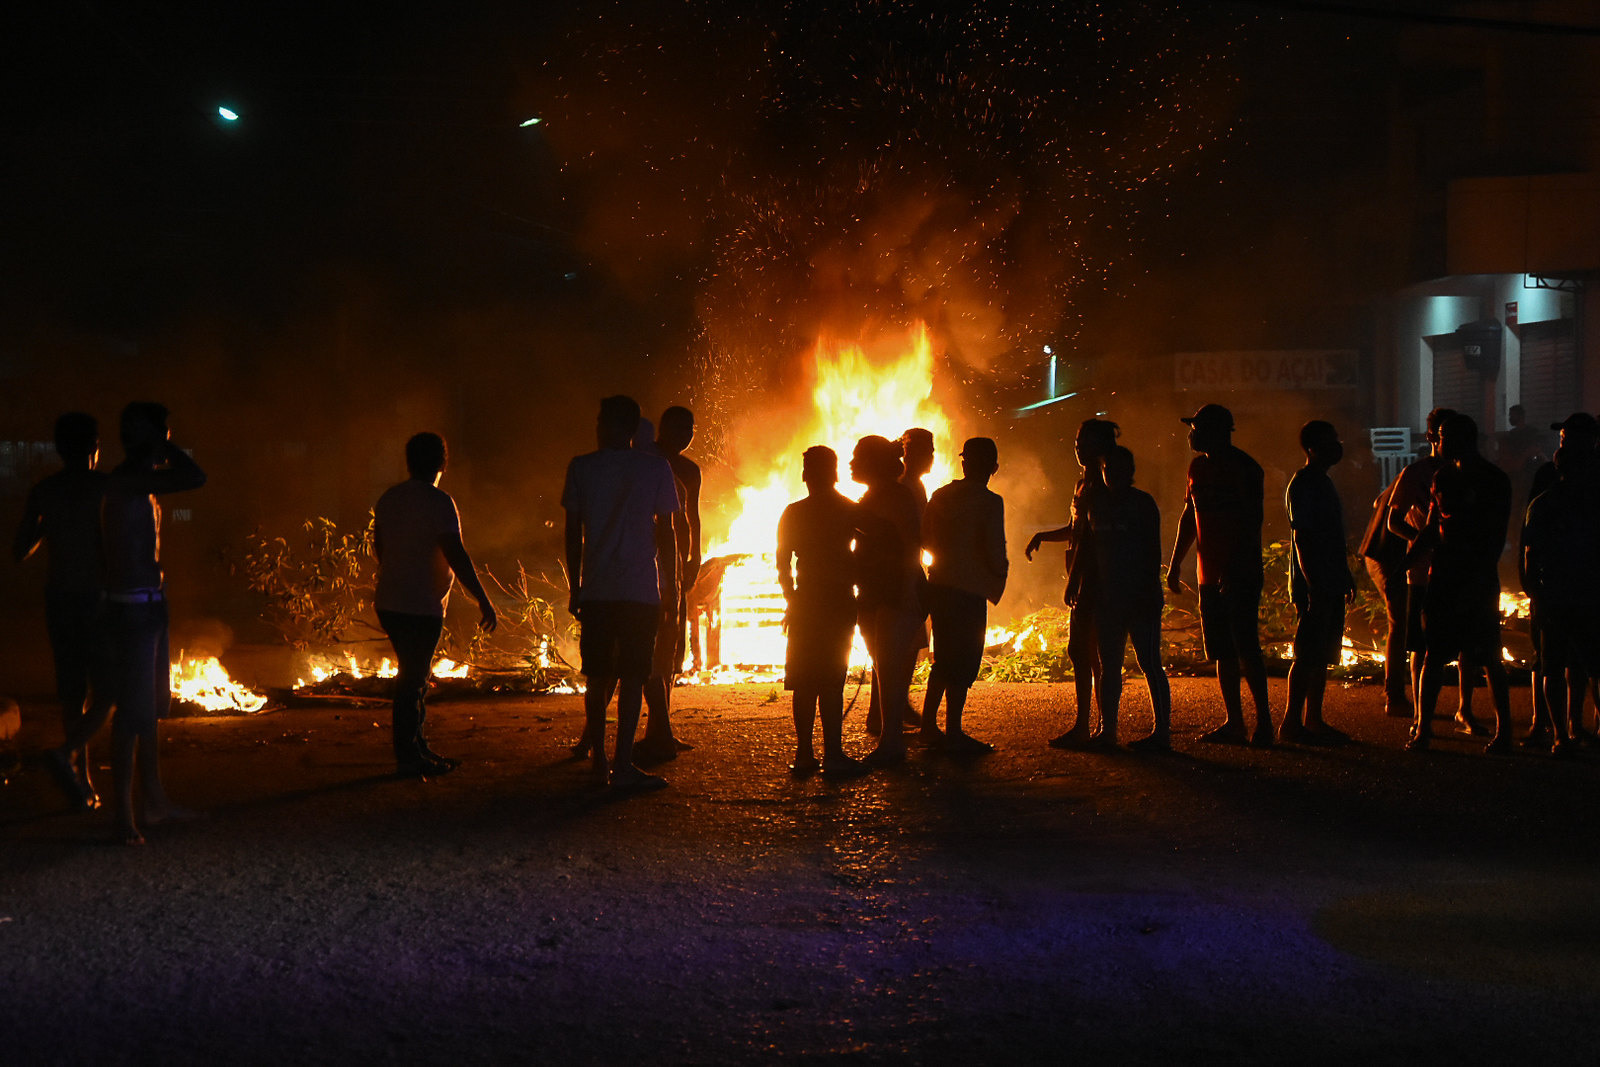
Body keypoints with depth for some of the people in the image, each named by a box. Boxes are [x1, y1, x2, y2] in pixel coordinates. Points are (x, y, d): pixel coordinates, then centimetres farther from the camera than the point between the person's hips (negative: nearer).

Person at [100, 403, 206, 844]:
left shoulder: (141, 483, 15)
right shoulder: (127, 481, -18)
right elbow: (194, 477, -27)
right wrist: (163, 446, -13)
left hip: (149, 605, 11)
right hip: (133, 607, -11)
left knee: (151, 707, 17)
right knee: (134, 710, -9)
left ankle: (155, 800, 27)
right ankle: (123, 813, -6)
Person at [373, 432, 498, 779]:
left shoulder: (388, 499, 10)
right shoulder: (438, 502, -14)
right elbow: (456, 556, -20)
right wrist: (483, 601, -16)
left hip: (389, 604, 8)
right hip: (421, 607, -8)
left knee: (414, 677, 17)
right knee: (413, 681, -2)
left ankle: (418, 748, 23)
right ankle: (408, 759, 2)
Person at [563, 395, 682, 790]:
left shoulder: (581, 467, 3)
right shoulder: (656, 467, 1)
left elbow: (573, 533, 5)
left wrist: (574, 588, 13)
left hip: (595, 591, 2)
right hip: (641, 591, -2)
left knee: (597, 675, 12)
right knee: (632, 677, -2)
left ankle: (598, 756, 19)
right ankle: (623, 765, -6)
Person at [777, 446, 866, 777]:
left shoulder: (793, 513, 3)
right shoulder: (849, 511, -3)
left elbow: (782, 562, 5)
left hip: (805, 604, 2)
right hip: (839, 601, -2)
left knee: (805, 682, 7)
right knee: (831, 681, -4)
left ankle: (804, 754, 6)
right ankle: (833, 756, -8)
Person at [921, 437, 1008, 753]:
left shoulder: (941, 495, 7)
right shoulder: (990, 502, -13)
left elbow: (924, 538, 14)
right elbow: (995, 552, -17)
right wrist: (1000, 572, 4)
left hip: (938, 587, 7)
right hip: (969, 591, -7)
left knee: (945, 658, 20)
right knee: (964, 663, 0)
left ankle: (929, 722, 25)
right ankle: (953, 733, 2)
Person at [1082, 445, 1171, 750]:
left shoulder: (1142, 502, -4)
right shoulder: (1097, 504, 12)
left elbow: (1153, 551, -8)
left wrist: (1150, 592, -15)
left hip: (1140, 598, -6)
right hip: (1109, 598, 6)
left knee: (1150, 664, -6)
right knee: (1108, 666, 9)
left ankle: (1162, 731, -4)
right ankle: (1107, 729, 16)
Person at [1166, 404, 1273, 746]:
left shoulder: (1243, 468, -9)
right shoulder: (1199, 467, 15)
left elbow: (1251, 523, -15)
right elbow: (1189, 517, 24)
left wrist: (1236, 569, -22)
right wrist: (1175, 563, 21)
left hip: (1240, 574, -8)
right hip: (1211, 575, 8)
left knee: (1245, 648, -10)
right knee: (1223, 652, 7)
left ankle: (1263, 721, -6)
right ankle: (1234, 723, 11)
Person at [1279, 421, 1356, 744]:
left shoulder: (1322, 482, 17)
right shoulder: (1303, 485, -13)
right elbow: (1301, 538, -19)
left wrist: (1345, 576, 24)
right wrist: (1313, 587, -23)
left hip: (1329, 586, 10)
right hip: (1313, 587, -10)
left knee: (1322, 655, 11)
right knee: (1308, 656, -8)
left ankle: (1313, 720, 16)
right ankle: (1291, 723, -5)